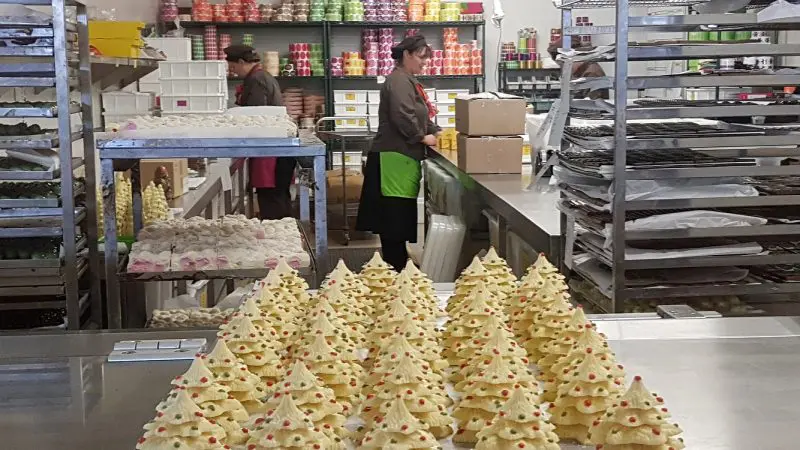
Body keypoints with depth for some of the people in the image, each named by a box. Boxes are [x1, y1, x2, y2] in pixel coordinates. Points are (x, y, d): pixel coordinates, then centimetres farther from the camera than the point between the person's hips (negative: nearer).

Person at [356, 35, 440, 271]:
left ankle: (398, 265, 20)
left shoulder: (408, 81, 21)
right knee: (395, 217, -7)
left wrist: (435, 132, 13)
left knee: (400, 218, 14)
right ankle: (396, 268, -4)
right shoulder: (399, 81, -13)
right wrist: (423, 137, -12)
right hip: (394, 158, -11)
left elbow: (419, 117, 28)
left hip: (402, 157, 11)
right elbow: (403, 117, -24)